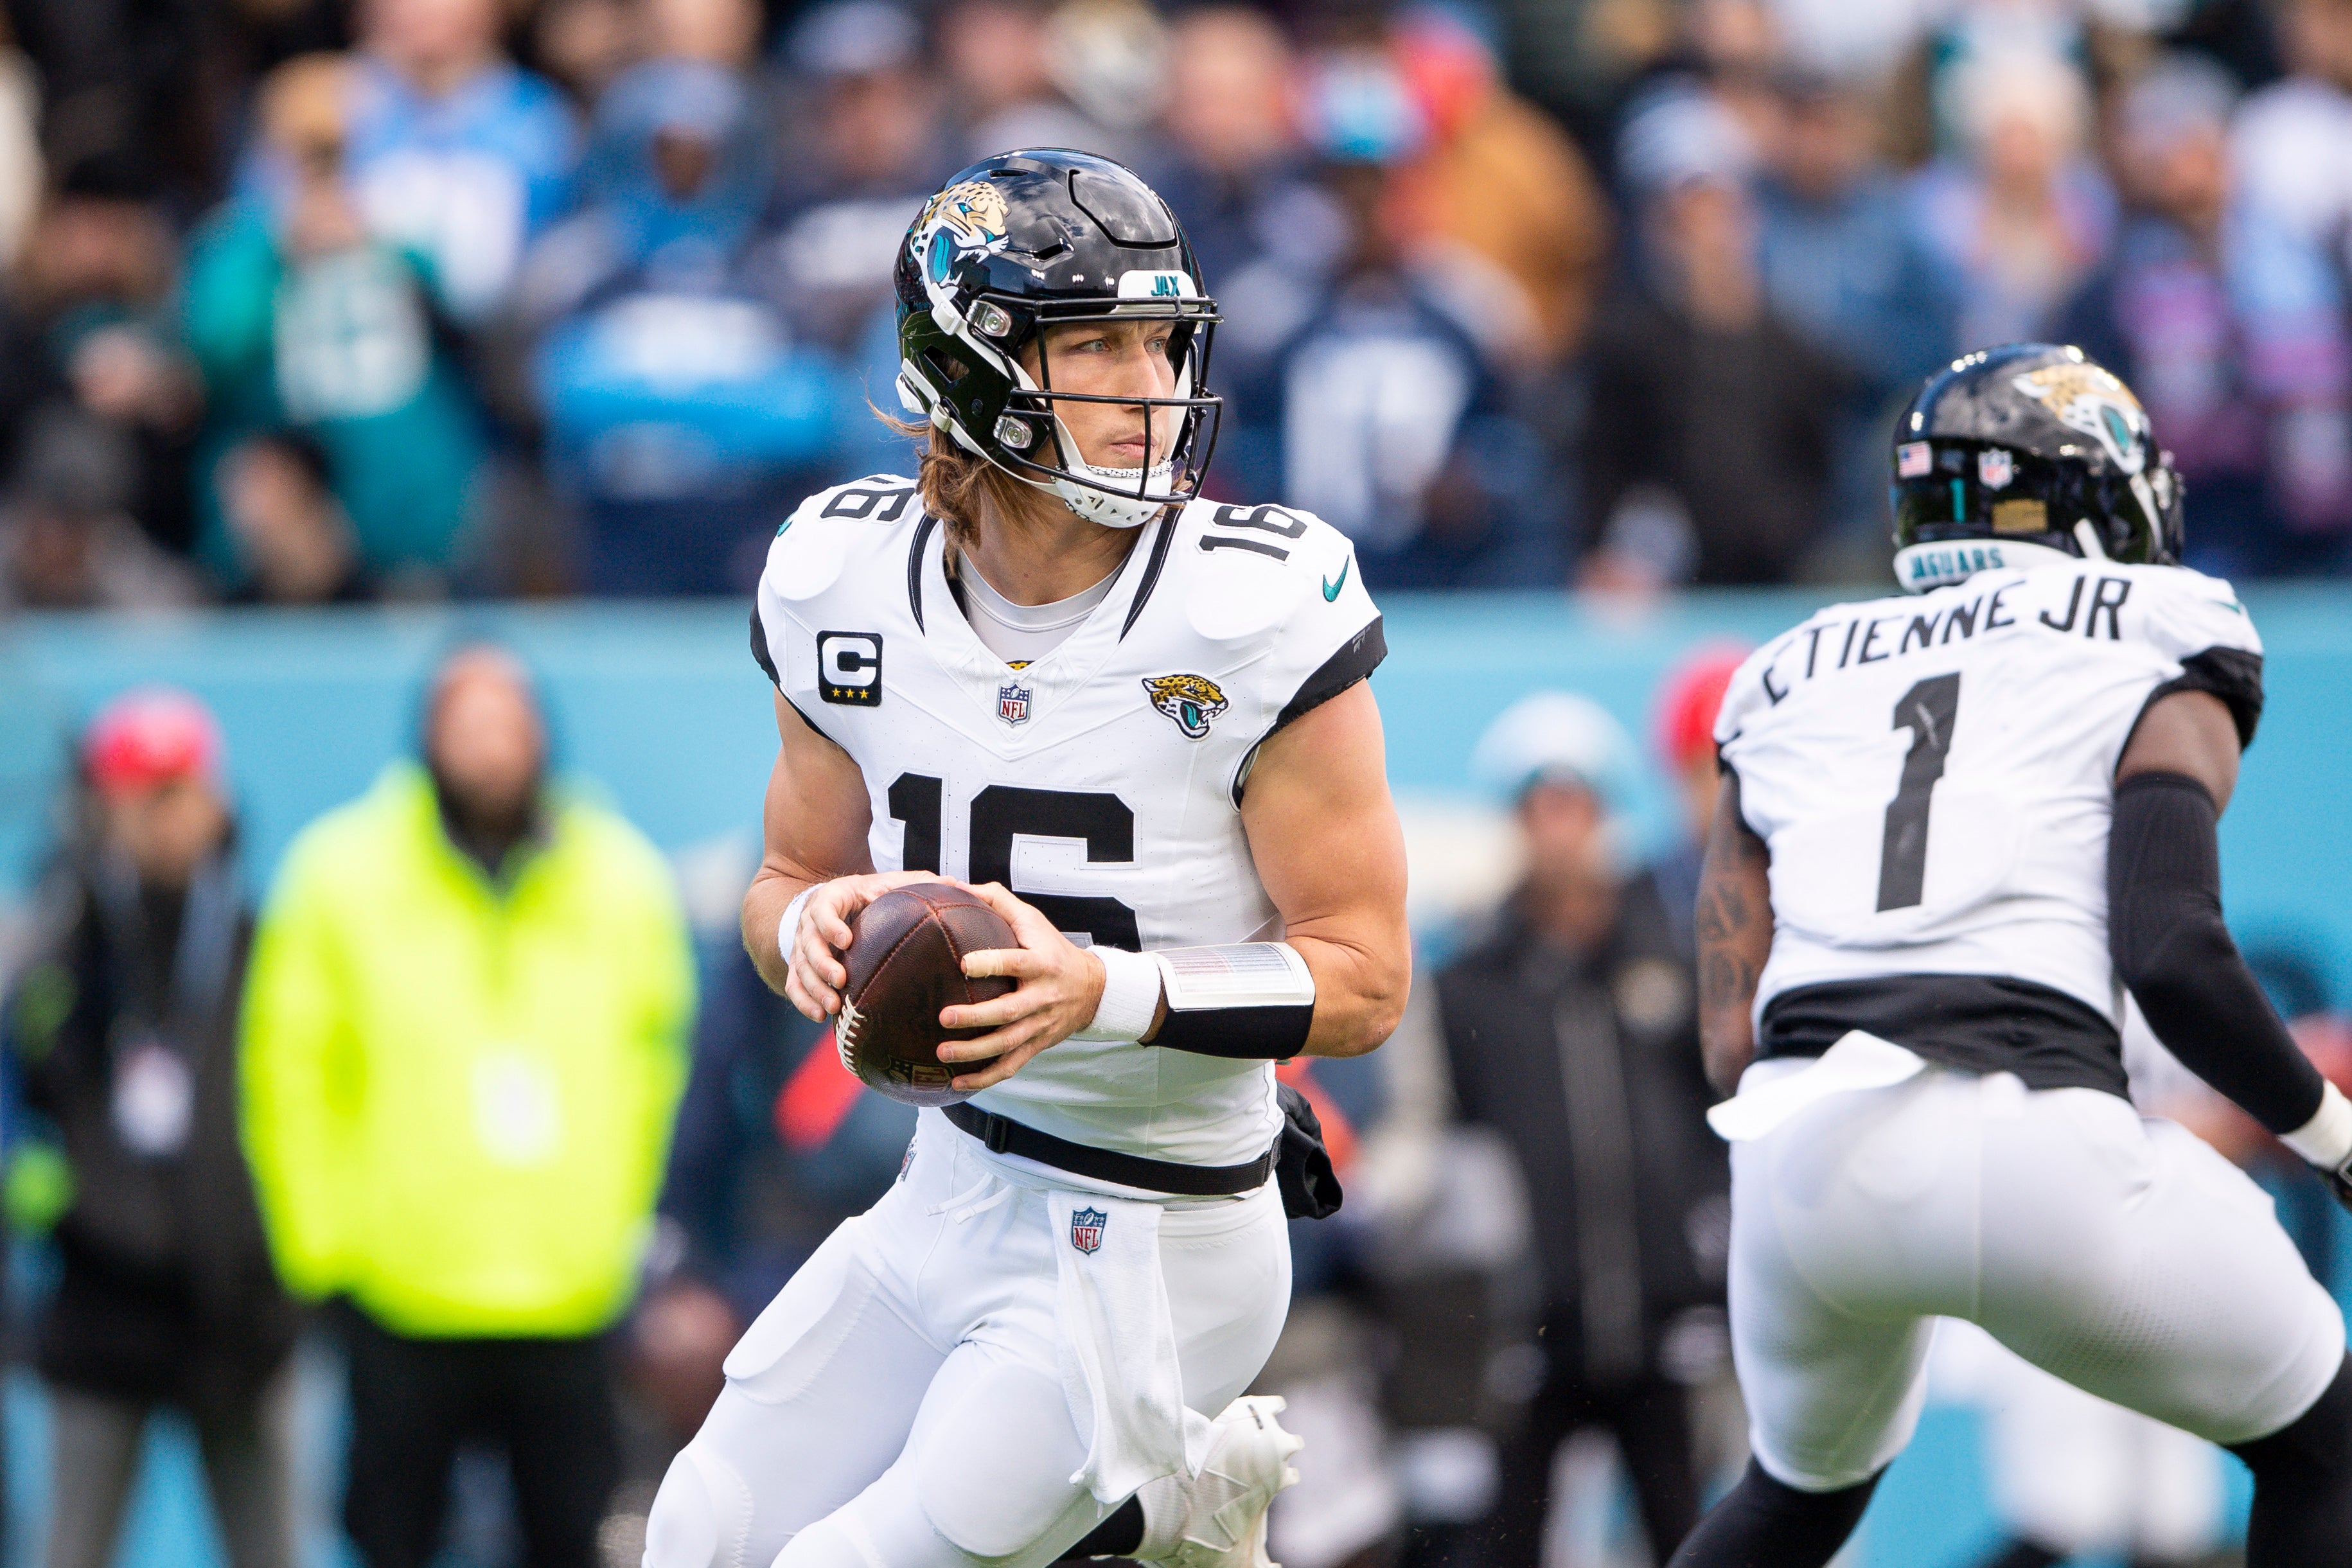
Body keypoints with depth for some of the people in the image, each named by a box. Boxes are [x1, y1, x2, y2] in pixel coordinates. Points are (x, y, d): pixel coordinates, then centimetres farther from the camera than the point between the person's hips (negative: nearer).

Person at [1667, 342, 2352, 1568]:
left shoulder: (1796, 681, 25)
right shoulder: (2152, 657, 12)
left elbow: (1732, 1042, 16)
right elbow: (2174, 959, -5)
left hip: (1800, 1145, 5)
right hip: (2032, 1142, -5)